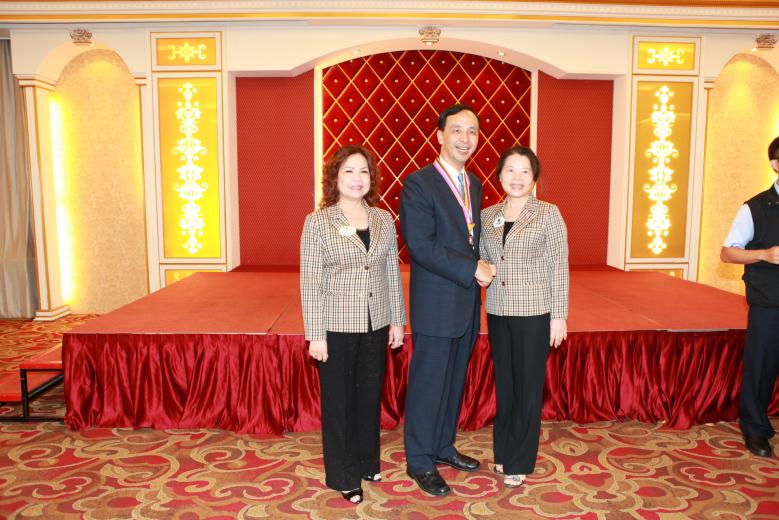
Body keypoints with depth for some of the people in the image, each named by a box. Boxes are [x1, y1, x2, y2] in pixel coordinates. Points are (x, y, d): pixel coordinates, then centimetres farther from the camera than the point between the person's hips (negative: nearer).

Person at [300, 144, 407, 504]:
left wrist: (397, 321, 8)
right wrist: (315, 335, -10)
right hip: (337, 327, -3)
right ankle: (343, 476, 26)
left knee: (370, 396, 15)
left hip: (376, 326, 4)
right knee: (339, 400, 8)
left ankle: (367, 463, 35)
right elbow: (310, 283, -8)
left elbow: (393, 274, 9)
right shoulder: (318, 222, -7)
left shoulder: (384, 220, 4)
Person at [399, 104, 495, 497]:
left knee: (455, 381, 18)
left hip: (467, 303, 7)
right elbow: (420, 246, -20)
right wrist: (472, 269, -18)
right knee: (428, 384, 4)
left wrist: (480, 268, 0)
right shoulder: (419, 183, -12)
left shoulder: (474, 185, 12)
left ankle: (444, 447, 35)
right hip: (436, 304, -7)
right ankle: (419, 462, 21)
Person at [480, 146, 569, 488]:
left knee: (528, 385, 6)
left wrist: (559, 316, -8)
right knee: (504, 382, 14)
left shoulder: (549, 213, -5)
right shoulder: (488, 215, 6)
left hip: (534, 312, -4)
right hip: (498, 311, 4)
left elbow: (559, 267, -6)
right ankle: (503, 450, 31)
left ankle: (519, 461, 21)